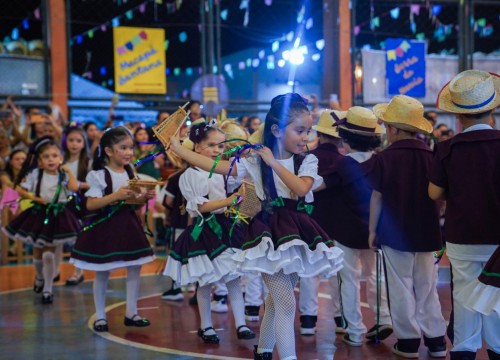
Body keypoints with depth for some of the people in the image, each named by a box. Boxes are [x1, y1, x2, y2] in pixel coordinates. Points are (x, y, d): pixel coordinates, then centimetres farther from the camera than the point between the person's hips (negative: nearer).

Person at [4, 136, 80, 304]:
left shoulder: (63, 175, -5)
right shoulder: (35, 174, -6)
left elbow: (74, 187, -22)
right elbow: (20, 189, -4)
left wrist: (68, 171, -12)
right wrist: (35, 198, -14)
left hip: (57, 216, -2)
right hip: (38, 214, 2)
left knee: (49, 252, -5)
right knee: (37, 250, 16)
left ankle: (47, 289, 3)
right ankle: (40, 277, 44)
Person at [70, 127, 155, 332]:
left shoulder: (130, 172, 6)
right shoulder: (99, 175, -13)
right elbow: (90, 205, -19)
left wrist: (144, 197, -7)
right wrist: (116, 195, -27)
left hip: (128, 225, 6)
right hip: (105, 227, -6)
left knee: (135, 269, 7)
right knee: (102, 273, 4)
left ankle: (131, 312, 18)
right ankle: (100, 316, 15)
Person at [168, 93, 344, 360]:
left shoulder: (308, 161, -1)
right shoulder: (256, 160, -4)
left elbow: (302, 189, -20)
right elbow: (214, 166, -6)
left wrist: (274, 163, -20)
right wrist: (177, 148, -5)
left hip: (298, 231, 3)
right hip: (270, 232, -3)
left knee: (276, 299, 16)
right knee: (286, 302, -10)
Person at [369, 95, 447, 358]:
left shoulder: (384, 159, -10)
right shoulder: (431, 156, -4)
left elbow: (376, 198, -4)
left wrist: (372, 230, 6)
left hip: (394, 233, -3)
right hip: (426, 233, 3)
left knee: (401, 289, 5)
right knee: (427, 288, 12)